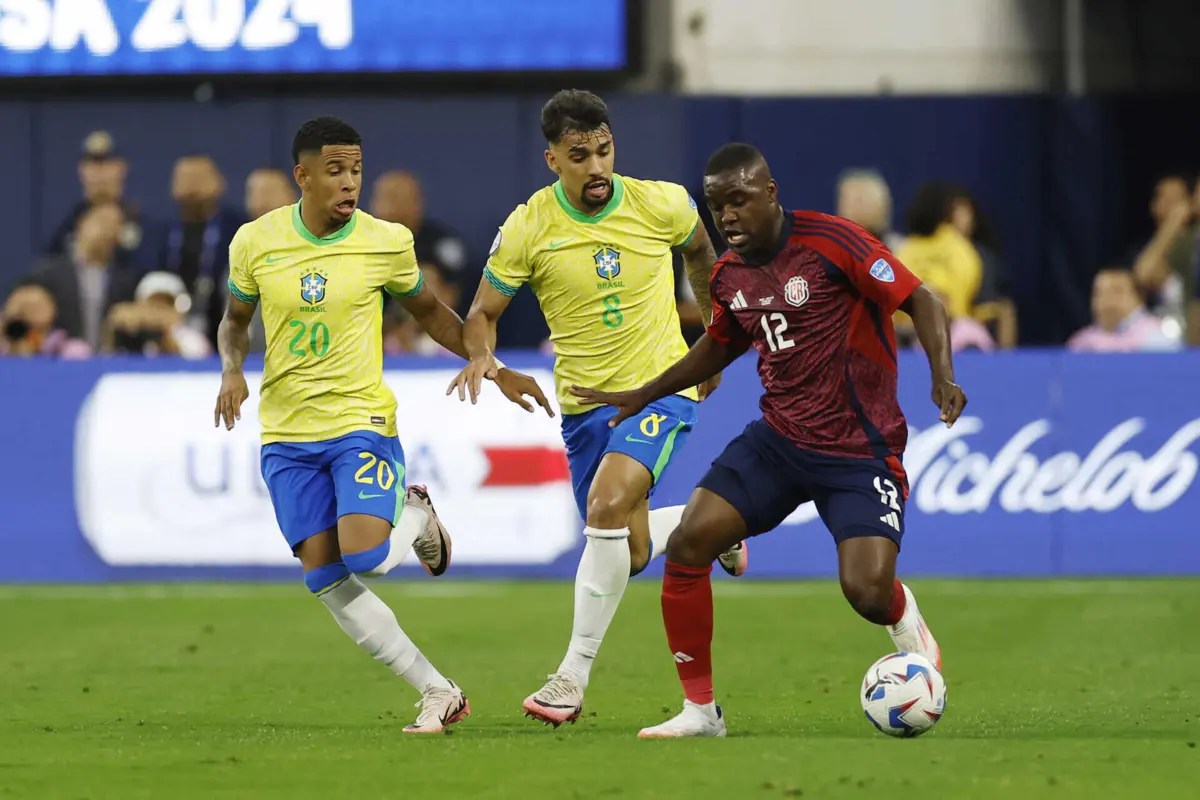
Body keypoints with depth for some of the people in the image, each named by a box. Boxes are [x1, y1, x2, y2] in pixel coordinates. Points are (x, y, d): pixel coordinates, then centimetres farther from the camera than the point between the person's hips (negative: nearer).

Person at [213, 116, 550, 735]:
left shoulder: (386, 243, -6)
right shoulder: (255, 242, -3)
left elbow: (429, 312, 12)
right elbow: (235, 320, 14)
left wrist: (496, 369, 7)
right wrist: (232, 371, -6)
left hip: (362, 422, -2)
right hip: (286, 435, 2)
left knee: (365, 560, -21)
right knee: (328, 584, -5)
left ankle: (415, 515, 16)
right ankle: (438, 694, 6)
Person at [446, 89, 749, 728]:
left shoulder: (661, 204, -9)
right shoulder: (528, 228, -11)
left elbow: (699, 250, 14)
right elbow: (483, 312, -2)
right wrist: (480, 355, -25)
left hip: (660, 387, -3)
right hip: (584, 404, 3)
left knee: (608, 508, -26)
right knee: (628, 553, 9)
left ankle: (573, 676, -18)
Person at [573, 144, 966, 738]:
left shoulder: (830, 242, -15)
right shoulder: (729, 275, 6)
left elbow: (921, 301, -14)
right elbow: (719, 348, 26)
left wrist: (943, 377, -29)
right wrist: (641, 397, 26)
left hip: (860, 452, -6)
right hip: (777, 439, 6)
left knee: (867, 593, -21)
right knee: (687, 544, -10)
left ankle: (904, 616, 21)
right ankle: (700, 709, 3)